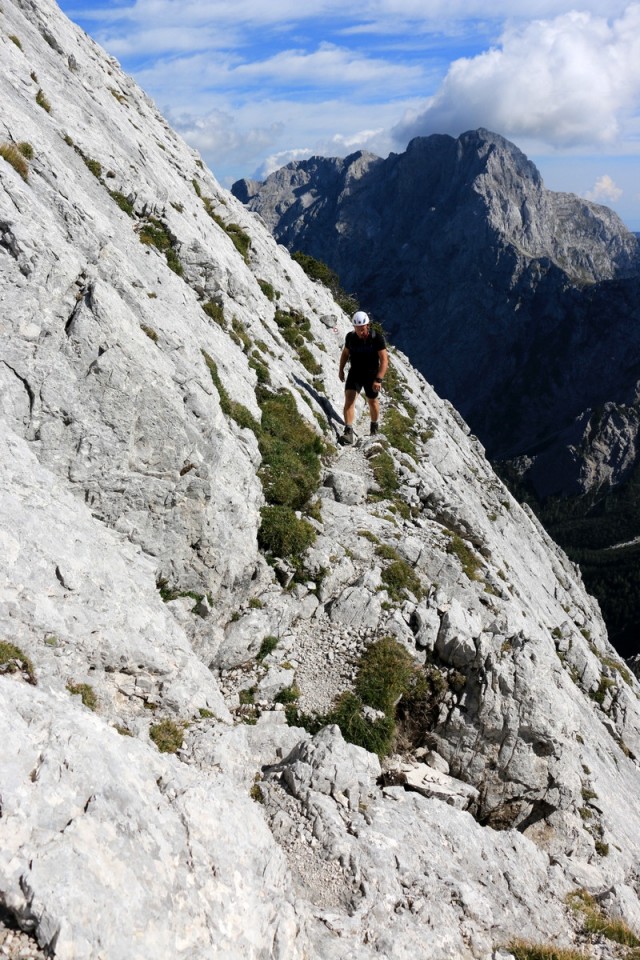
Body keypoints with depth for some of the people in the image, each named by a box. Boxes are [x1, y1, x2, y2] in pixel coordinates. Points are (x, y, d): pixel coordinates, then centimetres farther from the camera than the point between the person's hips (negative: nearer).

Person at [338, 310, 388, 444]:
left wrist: (378, 379, -32)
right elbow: (345, 353, 9)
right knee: (349, 398, -16)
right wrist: (341, 369, 16)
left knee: (372, 401, 16)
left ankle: (374, 425, 42)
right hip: (354, 373, 2)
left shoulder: (377, 338, -21)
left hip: (371, 375, -2)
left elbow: (384, 360, -23)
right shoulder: (350, 337, -10)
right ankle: (348, 432, -20)